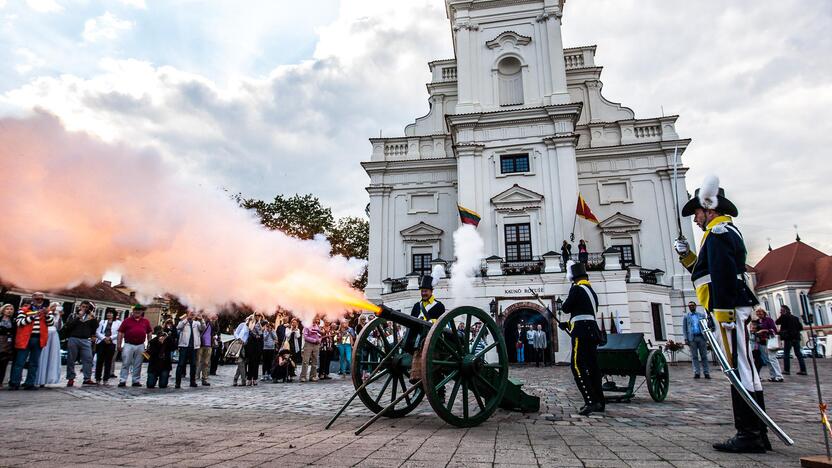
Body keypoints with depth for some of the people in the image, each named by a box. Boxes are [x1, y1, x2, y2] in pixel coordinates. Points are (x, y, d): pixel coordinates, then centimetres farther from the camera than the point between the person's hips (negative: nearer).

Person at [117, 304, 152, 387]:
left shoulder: (146, 321, 11)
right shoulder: (127, 320, 4)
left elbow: (149, 333, 16)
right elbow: (120, 333, 2)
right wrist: (118, 345, -4)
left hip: (140, 346, 2)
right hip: (128, 345, -2)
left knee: (138, 365, 7)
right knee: (125, 364, -3)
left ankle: (136, 381, 13)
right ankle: (122, 381, 0)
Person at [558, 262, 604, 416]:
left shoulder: (577, 289, -10)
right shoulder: (591, 291, 18)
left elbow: (565, 308, -5)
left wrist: (566, 303, 15)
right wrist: (568, 324, 26)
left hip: (582, 332, -9)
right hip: (592, 331, 9)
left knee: (578, 367, -12)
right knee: (592, 366, 12)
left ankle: (591, 402, -19)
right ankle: (599, 402, 16)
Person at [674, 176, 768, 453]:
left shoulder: (718, 233, -9)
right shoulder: (725, 232, 24)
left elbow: (723, 275, -20)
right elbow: (706, 271, 28)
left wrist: (723, 313, -24)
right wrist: (686, 256, 22)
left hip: (730, 309, -11)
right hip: (732, 310, 11)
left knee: (740, 368, -8)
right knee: (740, 368, 12)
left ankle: (751, 436, -3)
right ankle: (754, 433, 18)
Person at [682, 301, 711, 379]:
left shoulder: (702, 315, 13)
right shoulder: (686, 316, 11)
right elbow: (684, 328, 7)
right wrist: (686, 339, -3)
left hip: (701, 337, 0)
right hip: (692, 338, 0)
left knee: (704, 356, 1)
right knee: (694, 356, 0)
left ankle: (706, 373, 4)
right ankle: (696, 373, 1)